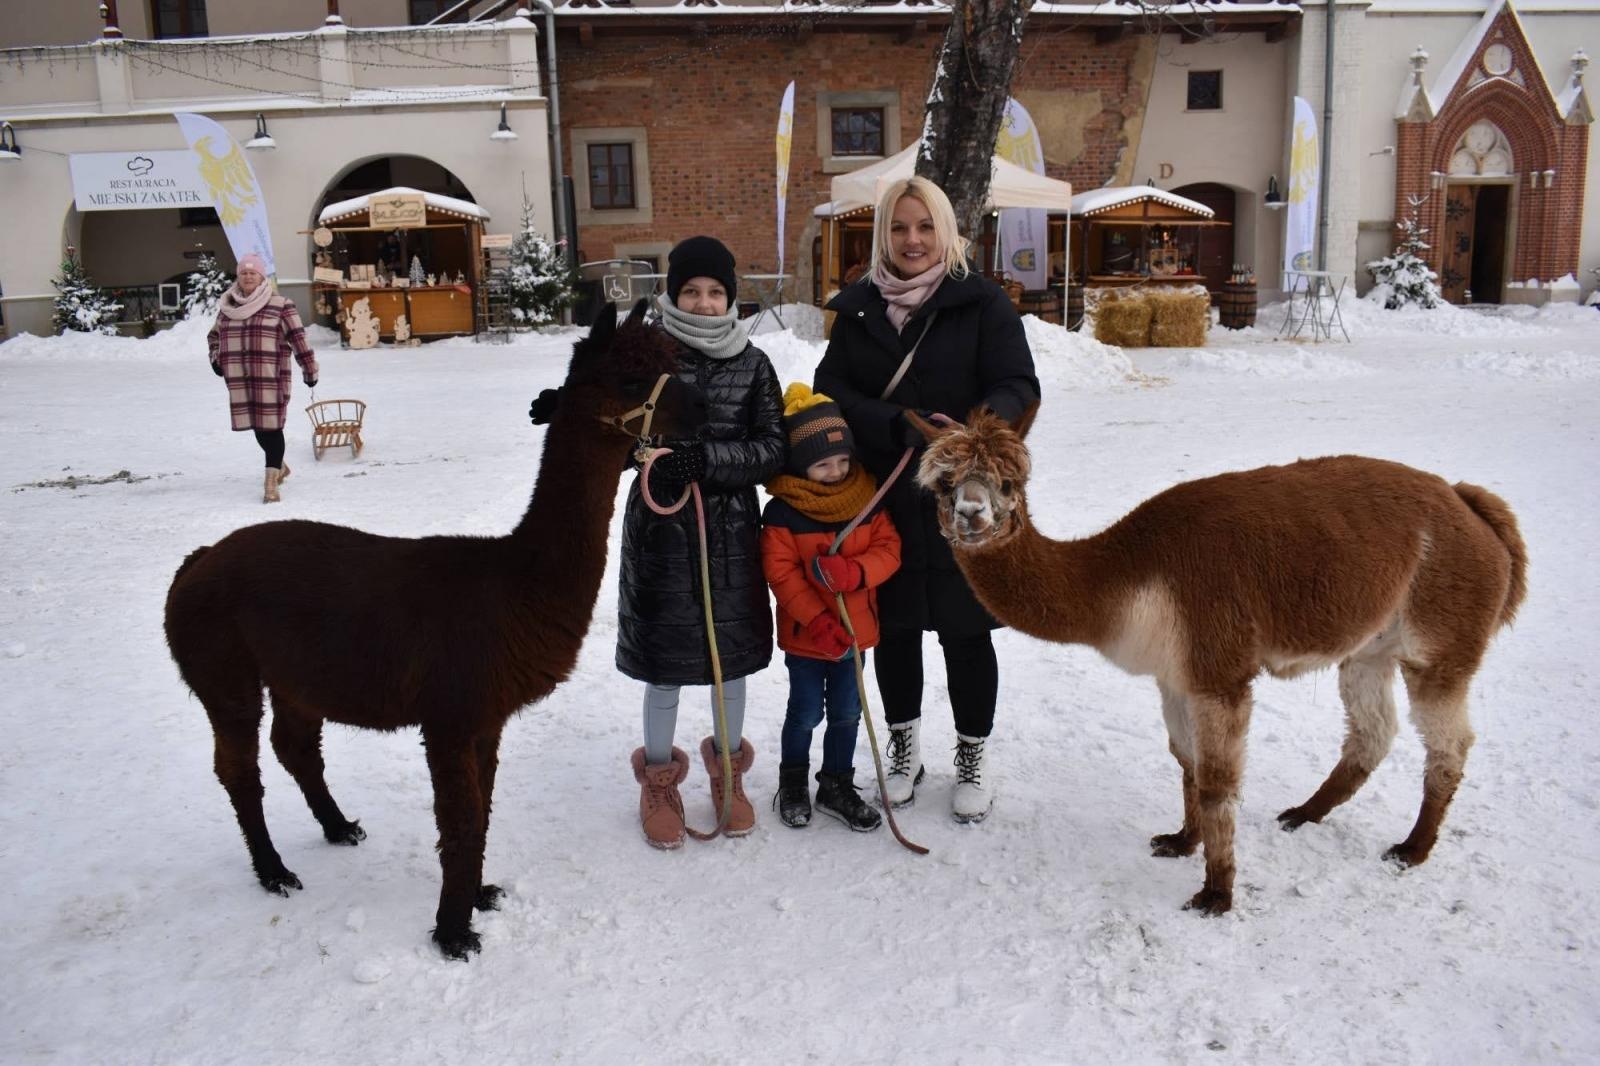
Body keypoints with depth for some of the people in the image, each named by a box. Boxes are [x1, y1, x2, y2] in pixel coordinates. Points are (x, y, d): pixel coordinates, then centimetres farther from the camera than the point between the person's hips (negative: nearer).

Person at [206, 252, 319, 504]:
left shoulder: (280, 305, -4)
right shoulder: (227, 306, 12)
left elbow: (298, 338, -3)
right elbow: (214, 335, 26)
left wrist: (309, 370, -3)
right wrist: (216, 358, 9)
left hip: (270, 377, -5)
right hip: (240, 379, 5)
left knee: (271, 426, -5)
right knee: (257, 426, 12)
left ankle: (271, 482, -2)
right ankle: (279, 466, 35)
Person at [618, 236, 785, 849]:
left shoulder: (753, 365, 0)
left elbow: (774, 450, -5)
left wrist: (707, 458, -19)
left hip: (731, 529, 2)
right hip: (662, 528, -1)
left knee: (731, 655, 13)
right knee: (664, 661, 7)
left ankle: (727, 770, 35)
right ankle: (659, 781, 29)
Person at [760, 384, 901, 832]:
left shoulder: (866, 498, -3)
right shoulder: (782, 511, -15)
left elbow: (889, 549, -6)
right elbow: (781, 573, -16)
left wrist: (855, 572, -26)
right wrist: (818, 621, -21)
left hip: (855, 630, 4)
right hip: (805, 633, -4)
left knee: (846, 712, 15)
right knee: (806, 712, 10)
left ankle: (837, 786, 32)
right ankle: (793, 783, 32)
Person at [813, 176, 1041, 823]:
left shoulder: (982, 303, -2)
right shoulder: (856, 309, 7)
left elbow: (1018, 389, -9)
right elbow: (830, 391, -2)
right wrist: (902, 428, -18)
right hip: (882, 499, 3)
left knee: (964, 631, 6)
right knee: (894, 627, 12)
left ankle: (973, 755, 27)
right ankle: (903, 744, 33)